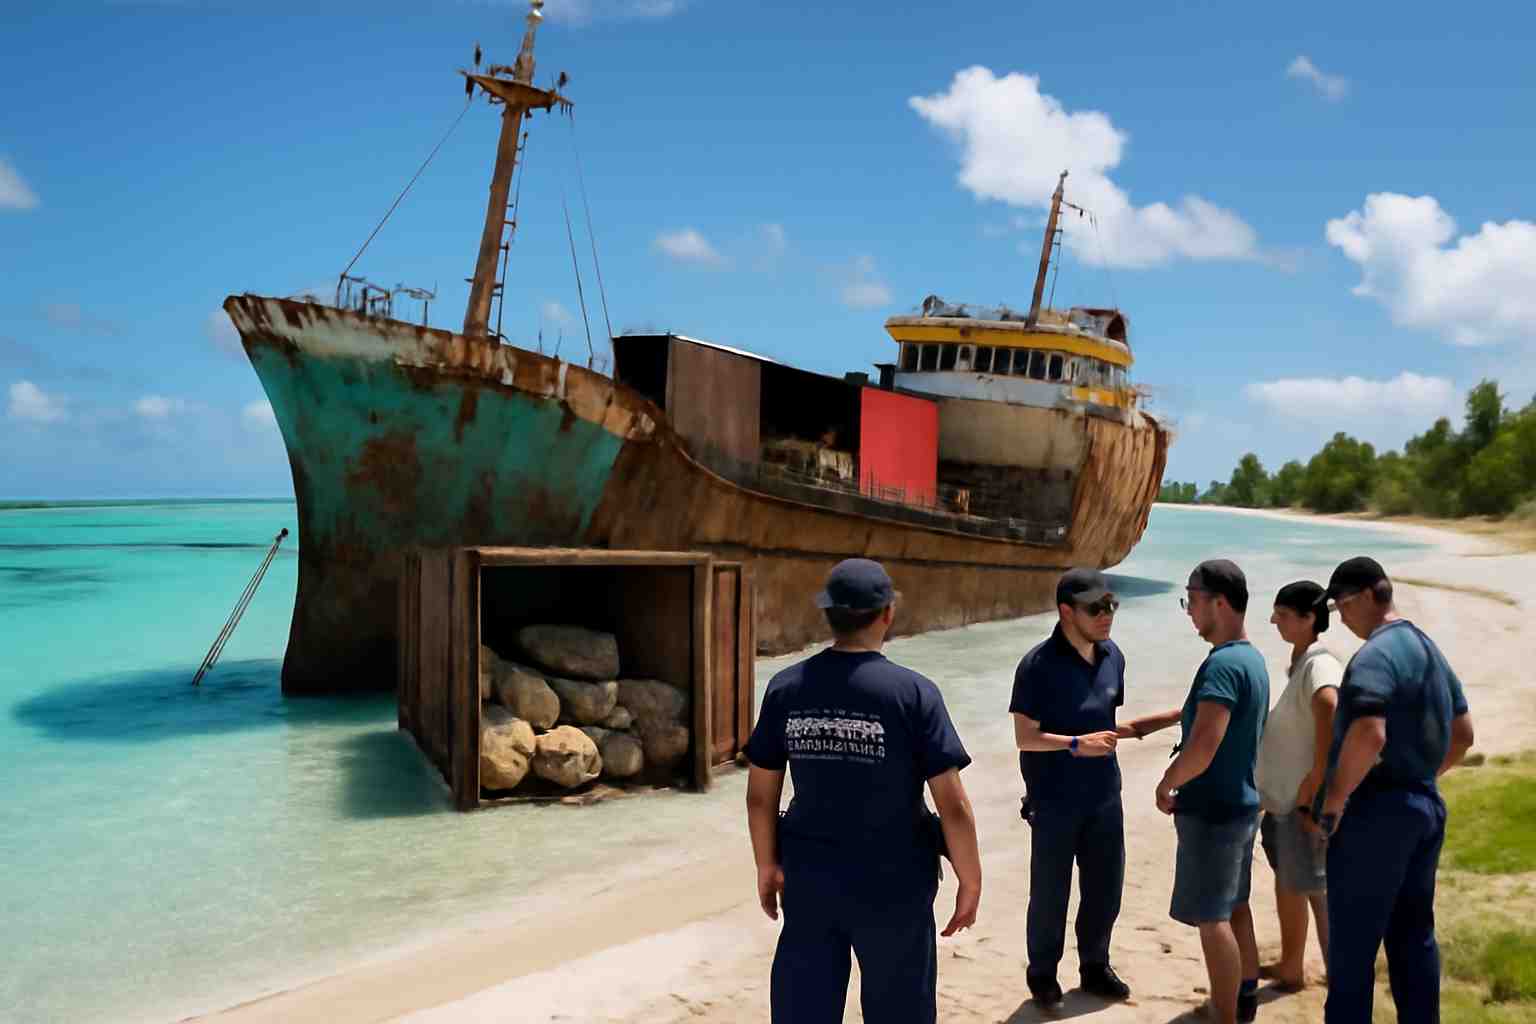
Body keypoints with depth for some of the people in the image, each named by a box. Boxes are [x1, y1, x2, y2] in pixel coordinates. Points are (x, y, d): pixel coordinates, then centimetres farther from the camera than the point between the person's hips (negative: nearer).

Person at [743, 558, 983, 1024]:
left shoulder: (786, 687, -4)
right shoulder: (913, 692, -14)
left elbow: (760, 795, 3)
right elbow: (953, 806, -14)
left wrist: (768, 865, 16)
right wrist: (970, 882, -1)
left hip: (809, 878, 3)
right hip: (893, 884, -3)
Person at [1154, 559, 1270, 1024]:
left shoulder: (1222, 664, -23)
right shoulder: (1253, 659, 8)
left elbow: (1204, 744, -30)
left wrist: (1166, 785, -14)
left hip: (1211, 810, -10)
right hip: (1241, 803, 10)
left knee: (1212, 919, -2)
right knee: (1235, 906, 22)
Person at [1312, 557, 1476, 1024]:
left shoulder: (1375, 656, -18)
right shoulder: (1429, 649, 13)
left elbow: (1368, 737, -30)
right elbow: (1462, 734, 19)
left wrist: (1332, 801, -20)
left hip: (1376, 811, -9)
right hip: (1424, 805, 9)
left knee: (1353, 941, 0)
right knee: (1413, 936, 16)